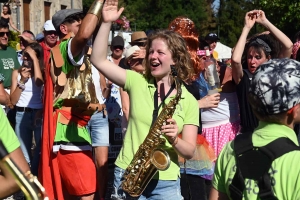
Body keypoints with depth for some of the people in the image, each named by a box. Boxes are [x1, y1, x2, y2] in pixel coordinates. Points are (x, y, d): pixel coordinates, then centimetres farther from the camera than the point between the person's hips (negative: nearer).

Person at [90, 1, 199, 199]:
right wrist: (106, 23, -11)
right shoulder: (137, 82, 3)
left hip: (166, 183, 0)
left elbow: (190, 151, 0)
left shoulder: (188, 101, 2)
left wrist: (174, 140, -20)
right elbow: (98, 61, -5)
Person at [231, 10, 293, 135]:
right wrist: (247, 27, -17)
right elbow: (235, 59, -25)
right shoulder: (243, 77, -4)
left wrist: (265, 22, -10)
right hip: (249, 133, -2)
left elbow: (288, 46, -9)